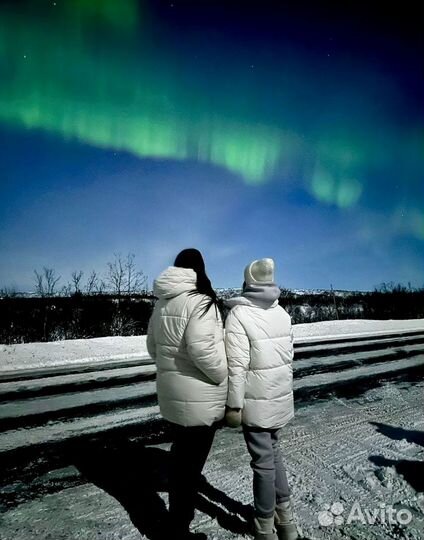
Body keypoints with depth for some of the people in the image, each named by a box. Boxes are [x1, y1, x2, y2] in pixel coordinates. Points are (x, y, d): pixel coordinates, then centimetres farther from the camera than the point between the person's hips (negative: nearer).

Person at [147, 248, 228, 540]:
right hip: (199, 396, -8)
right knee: (192, 456, 6)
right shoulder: (200, 300, -19)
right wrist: (224, 376, -13)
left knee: (182, 448, 27)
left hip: (172, 390, 8)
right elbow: (202, 348, -28)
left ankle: (188, 481, 50)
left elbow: (153, 346, 14)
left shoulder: (162, 303, 7)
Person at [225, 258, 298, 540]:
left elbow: (237, 365, -19)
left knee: (264, 462, 7)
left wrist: (234, 405, -13)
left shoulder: (239, 314, -17)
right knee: (274, 453, 21)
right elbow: (288, 357, 8)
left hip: (256, 402, -6)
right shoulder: (282, 313, 2)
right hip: (280, 398, 6)